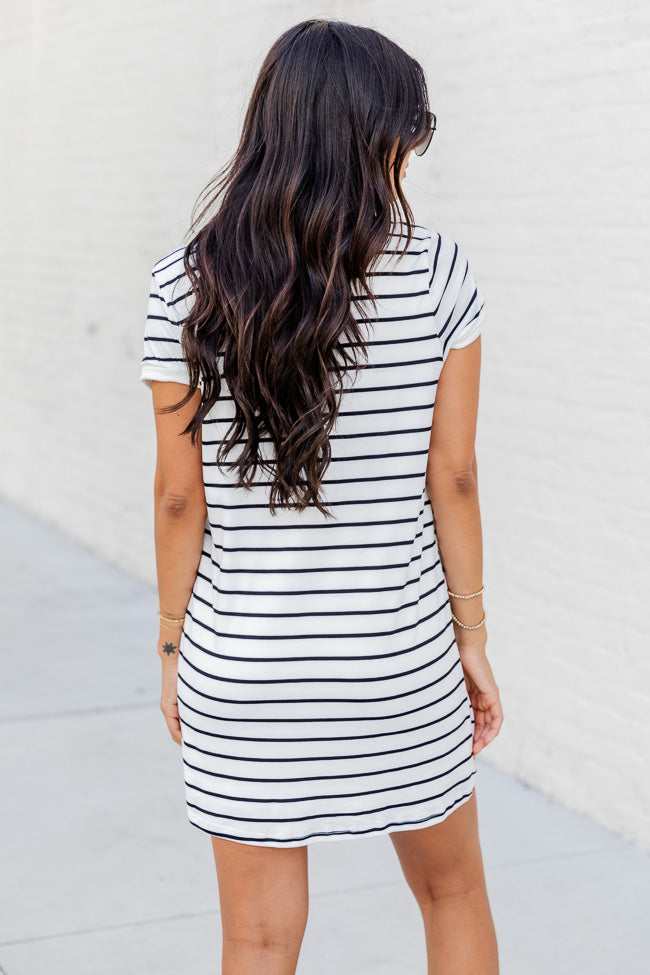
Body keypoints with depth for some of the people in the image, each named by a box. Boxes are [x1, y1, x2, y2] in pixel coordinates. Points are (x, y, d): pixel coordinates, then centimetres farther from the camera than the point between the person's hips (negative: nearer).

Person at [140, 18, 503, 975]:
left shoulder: (186, 286, -8)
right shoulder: (438, 270, -8)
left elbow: (181, 495, -5)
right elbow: (452, 477, -5)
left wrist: (174, 648, 7)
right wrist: (472, 633, 6)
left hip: (242, 660, 0)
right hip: (400, 654, 0)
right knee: (452, 892, 24)